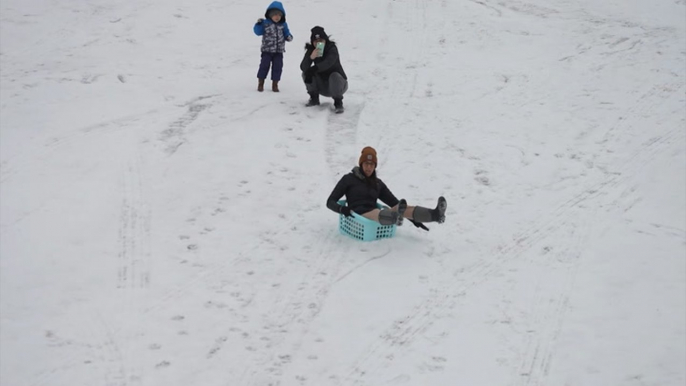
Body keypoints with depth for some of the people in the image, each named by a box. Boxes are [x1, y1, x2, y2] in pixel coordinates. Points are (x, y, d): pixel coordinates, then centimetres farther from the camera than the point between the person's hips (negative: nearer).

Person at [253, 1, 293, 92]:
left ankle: (275, 84, 14)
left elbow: (286, 33, 11)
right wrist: (258, 24, -20)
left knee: (277, 67, 2)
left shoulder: (283, 25, 3)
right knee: (264, 65, -4)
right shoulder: (265, 23, -5)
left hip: (279, 51, 3)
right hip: (267, 50, -2)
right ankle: (260, 83, 9)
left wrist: (288, 37, -10)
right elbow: (258, 32, -5)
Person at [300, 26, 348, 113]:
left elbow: (327, 63, -39)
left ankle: (338, 103, -18)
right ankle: (314, 98, 0)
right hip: (323, 86, 4)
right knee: (306, 73, -16)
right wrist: (311, 58, -41)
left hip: (338, 83, -4)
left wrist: (312, 69, -42)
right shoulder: (311, 50, -7)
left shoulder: (332, 49, -20)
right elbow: (303, 67, -22)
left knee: (334, 76, -36)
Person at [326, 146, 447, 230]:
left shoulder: (378, 183, 23)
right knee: (378, 214, -40)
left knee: (401, 208, -26)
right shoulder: (348, 179, 11)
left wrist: (413, 218, 10)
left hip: (375, 215, 4)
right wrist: (341, 209, -18)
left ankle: (435, 215, -50)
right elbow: (330, 202, 6)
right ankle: (396, 217, -76)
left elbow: (395, 203, 23)